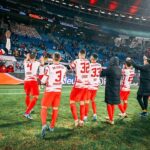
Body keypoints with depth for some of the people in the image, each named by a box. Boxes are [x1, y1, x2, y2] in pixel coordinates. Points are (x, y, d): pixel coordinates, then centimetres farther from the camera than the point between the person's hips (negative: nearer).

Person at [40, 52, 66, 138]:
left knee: (44, 108, 6)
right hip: (58, 90, 4)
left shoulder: (49, 67, -14)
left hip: (50, 90, -4)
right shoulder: (64, 68, 0)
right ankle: (52, 126, 26)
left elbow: (43, 81, -11)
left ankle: (44, 125, -14)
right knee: (55, 108, 15)